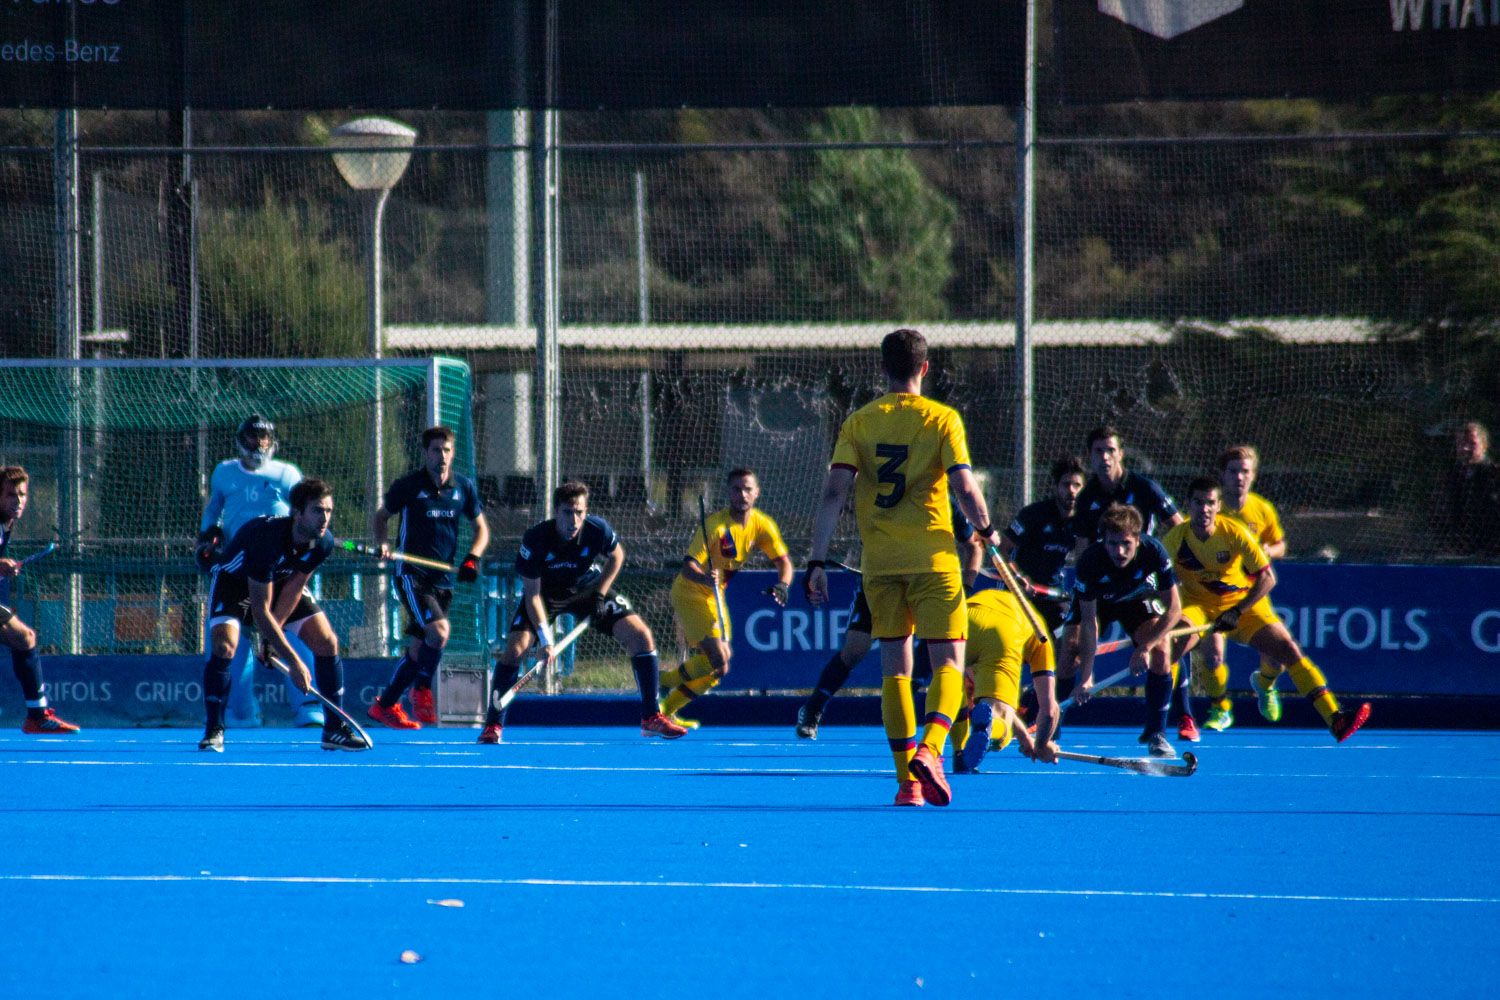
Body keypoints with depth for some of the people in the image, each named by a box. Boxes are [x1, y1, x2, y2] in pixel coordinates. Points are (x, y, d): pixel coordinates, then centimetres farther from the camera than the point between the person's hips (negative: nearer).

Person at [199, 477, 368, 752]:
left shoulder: (323, 542, -22)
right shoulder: (267, 538, -40)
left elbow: (294, 587, -9)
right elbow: (260, 611, -36)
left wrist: (271, 635, -16)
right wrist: (294, 662, -37)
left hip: (282, 581, 6)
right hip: (234, 579, -6)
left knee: (327, 642, -7)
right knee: (224, 645, -28)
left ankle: (335, 729, 3)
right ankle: (213, 731, -15)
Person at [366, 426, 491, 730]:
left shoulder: (464, 487, 4)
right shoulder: (408, 486, -6)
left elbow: (481, 528, 14)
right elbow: (381, 516, 8)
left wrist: (473, 558, -4)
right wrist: (381, 544, -12)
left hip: (443, 578, 5)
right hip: (412, 575, -5)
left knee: (419, 648, 9)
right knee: (439, 631, -23)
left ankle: (385, 705, 24)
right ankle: (422, 690, -6)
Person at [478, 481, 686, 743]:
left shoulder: (598, 530, -25)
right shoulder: (535, 540, -31)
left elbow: (616, 556, 0)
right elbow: (532, 594, -23)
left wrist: (600, 595, -10)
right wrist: (545, 639, -31)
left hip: (589, 589, 2)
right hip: (546, 593, -2)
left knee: (641, 637, -12)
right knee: (515, 648, -21)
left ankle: (651, 719, -1)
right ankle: (493, 726, -7)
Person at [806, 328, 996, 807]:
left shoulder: (858, 422, 3)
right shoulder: (942, 419, -4)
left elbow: (834, 492, -5)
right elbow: (965, 489, -11)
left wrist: (817, 561, -4)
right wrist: (985, 530, 10)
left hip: (879, 562, 3)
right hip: (933, 559, -3)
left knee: (895, 668, 9)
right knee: (948, 664, 0)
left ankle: (907, 778, 5)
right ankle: (929, 749, -25)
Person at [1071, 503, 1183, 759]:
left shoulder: (1153, 552, -34)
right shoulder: (1089, 562, -36)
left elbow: (1173, 608, -24)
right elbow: (1089, 622, -32)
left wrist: (1145, 647, -34)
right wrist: (1086, 677, -36)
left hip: (1137, 600, 1)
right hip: (1096, 602, -1)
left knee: (1160, 653, -20)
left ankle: (1156, 733, -9)